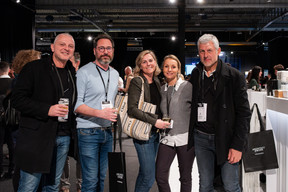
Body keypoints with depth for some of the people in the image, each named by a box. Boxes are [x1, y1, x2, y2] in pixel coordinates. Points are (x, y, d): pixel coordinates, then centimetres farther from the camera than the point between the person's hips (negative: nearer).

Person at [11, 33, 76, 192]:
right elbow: (17, 99, -9)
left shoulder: (74, 73, 12)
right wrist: (47, 110, -19)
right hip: (37, 137, -5)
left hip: (63, 137, 5)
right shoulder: (34, 68, -4)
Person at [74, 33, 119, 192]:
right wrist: (100, 113, -23)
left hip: (108, 132, 6)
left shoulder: (115, 74, 14)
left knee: (104, 178, 12)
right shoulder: (84, 72, -7)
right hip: (88, 132, -6)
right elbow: (76, 104, -14)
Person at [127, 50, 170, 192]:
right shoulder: (137, 82, -10)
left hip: (156, 132, 7)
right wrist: (154, 121, -20)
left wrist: (161, 121, 6)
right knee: (149, 176, -6)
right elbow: (132, 109, -18)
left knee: (145, 173, 15)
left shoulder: (157, 82, 12)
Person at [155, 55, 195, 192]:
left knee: (185, 177, 9)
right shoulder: (162, 89, 10)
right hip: (167, 138, 4)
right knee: (160, 176, 1)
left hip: (185, 138, -4)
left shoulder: (187, 86, -5)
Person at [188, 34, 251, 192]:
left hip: (226, 138, -3)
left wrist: (238, 145, -14)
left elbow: (244, 113, -9)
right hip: (201, 138, 4)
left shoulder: (235, 76, -7)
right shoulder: (195, 74, 7)